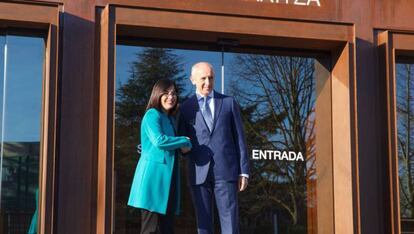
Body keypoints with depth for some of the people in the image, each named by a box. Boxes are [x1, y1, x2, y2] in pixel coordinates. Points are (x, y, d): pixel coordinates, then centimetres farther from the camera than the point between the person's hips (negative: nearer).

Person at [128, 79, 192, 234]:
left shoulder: (170, 119, 22)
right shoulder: (153, 114, -5)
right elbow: (159, 141, -19)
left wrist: (182, 145, 3)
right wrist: (185, 142, -6)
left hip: (167, 177, 9)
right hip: (154, 174, -9)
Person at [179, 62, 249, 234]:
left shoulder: (229, 103, 8)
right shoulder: (185, 108, 10)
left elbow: (239, 138, 6)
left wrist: (243, 172, 0)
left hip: (225, 171, -1)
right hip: (199, 173, 1)